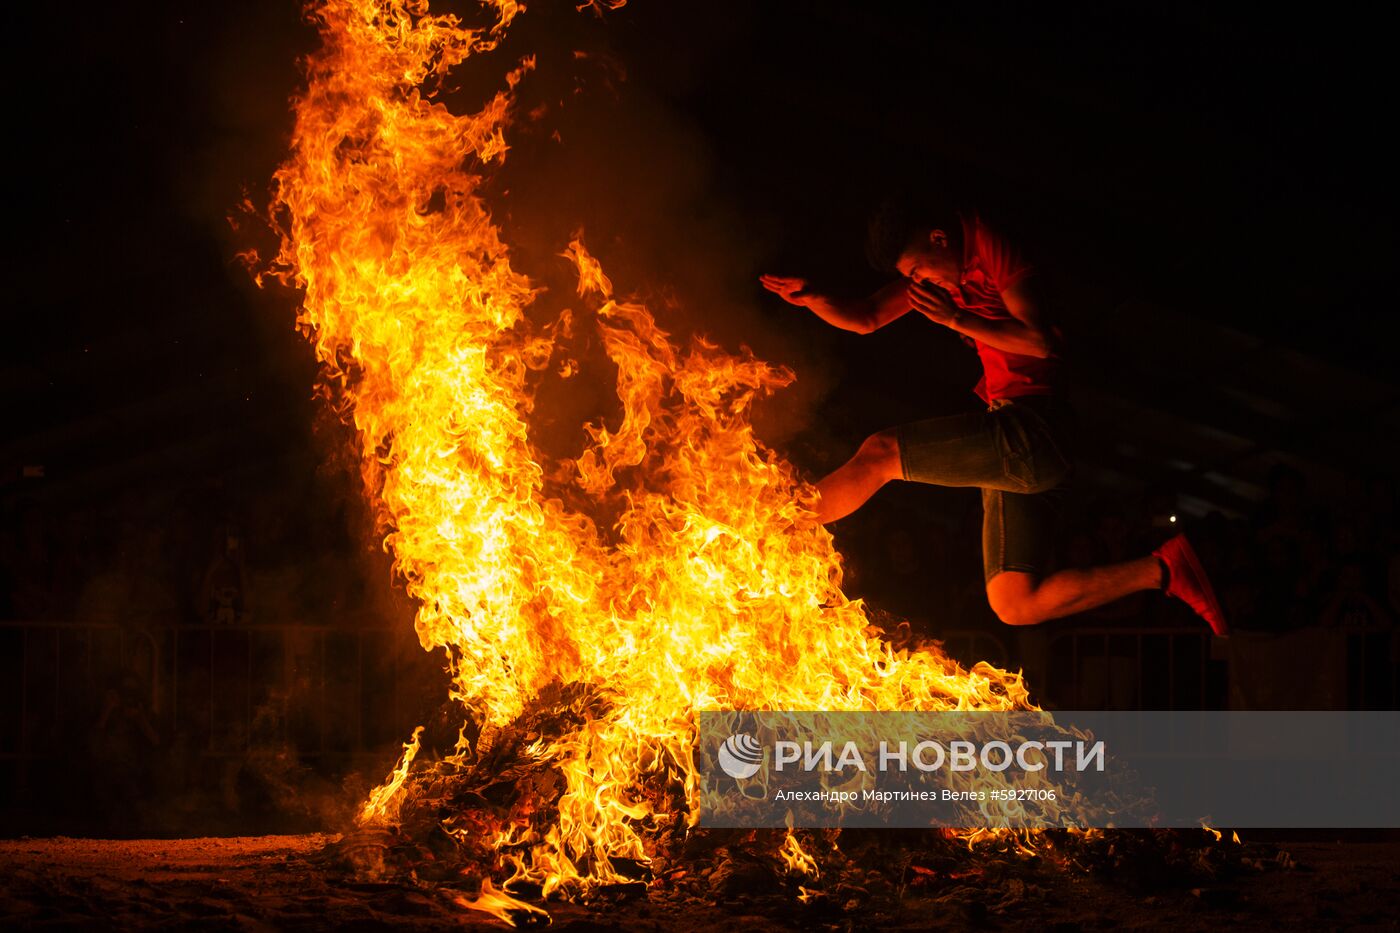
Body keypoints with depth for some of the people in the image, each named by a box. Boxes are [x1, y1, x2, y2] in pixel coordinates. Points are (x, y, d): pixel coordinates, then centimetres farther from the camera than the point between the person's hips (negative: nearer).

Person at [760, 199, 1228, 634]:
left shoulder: (996, 250, -9)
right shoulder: (938, 270, 17)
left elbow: (1041, 340, -18)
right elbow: (865, 319, 14)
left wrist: (957, 319, -17)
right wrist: (810, 298, -4)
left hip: (1033, 431, -10)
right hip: (1014, 453, 10)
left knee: (880, 454, -14)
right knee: (1016, 606, 6)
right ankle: (1162, 569, 5)